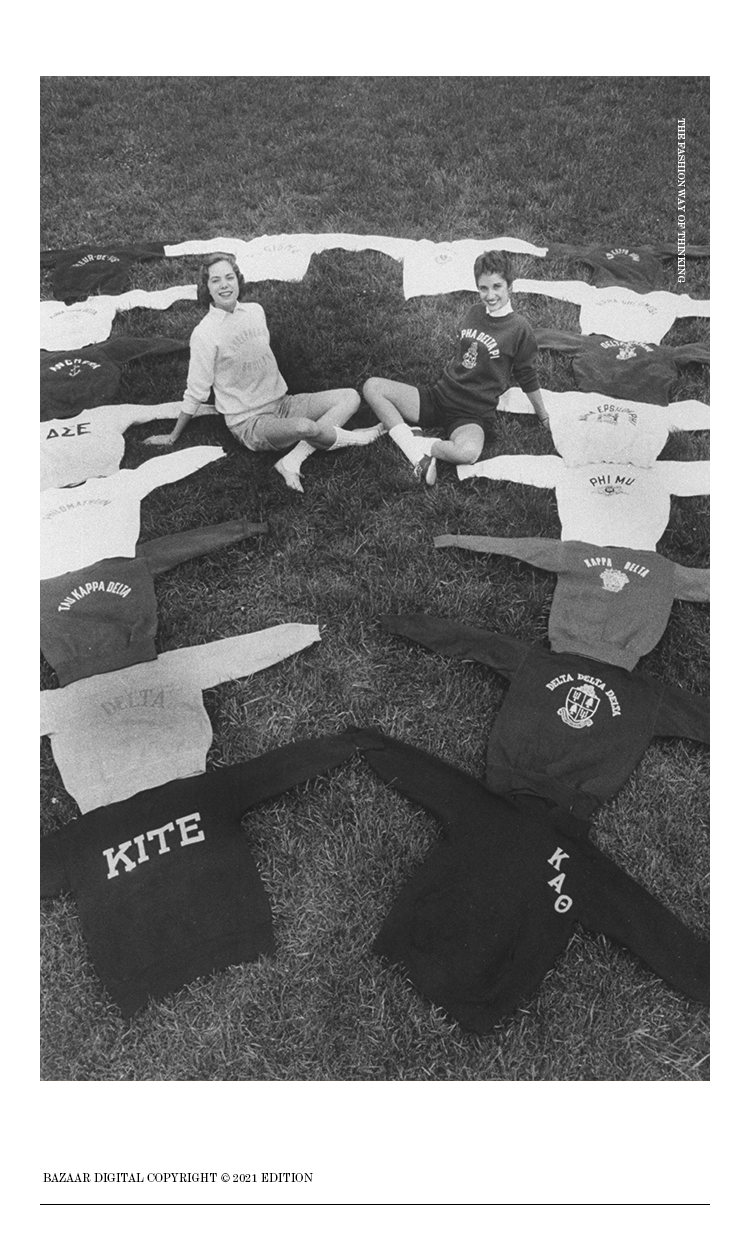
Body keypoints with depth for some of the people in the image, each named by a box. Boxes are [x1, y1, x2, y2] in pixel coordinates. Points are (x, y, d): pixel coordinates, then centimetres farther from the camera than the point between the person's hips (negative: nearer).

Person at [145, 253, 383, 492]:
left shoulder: (255, 311, 6)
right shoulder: (204, 334, -11)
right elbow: (195, 392, -4)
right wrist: (173, 437, 1)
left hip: (281, 402, 7)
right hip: (248, 422, -7)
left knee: (350, 397, -5)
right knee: (304, 427, -37)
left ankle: (292, 460, -20)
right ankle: (356, 438, -2)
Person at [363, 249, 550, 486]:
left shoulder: (519, 328, -5)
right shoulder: (474, 313, 10)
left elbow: (528, 379, 5)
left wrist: (544, 418, 12)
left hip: (472, 414, -6)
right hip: (439, 395, 6)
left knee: (468, 451, -43)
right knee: (372, 386, -13)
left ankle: (420, 446, -13)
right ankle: (417, 454, -22)